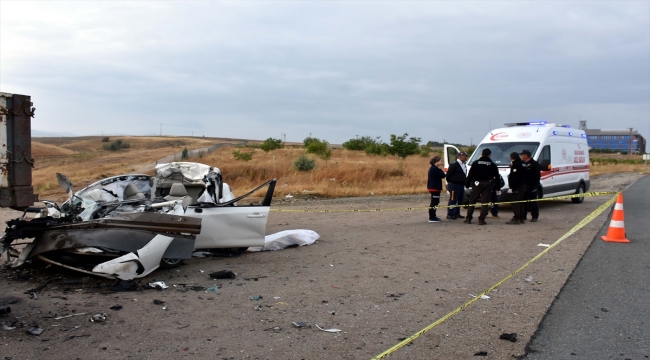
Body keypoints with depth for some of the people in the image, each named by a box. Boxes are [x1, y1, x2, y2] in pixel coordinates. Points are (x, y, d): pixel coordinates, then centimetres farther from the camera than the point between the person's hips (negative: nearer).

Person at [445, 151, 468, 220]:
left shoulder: (464, 165, 14)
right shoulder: (454, 165, -13)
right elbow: (448, 174, -12)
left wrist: (465, 182, 12)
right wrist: (450, 183, -5)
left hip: (461, 185, 9)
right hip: (454, 185, -9)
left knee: (460, 200, 12)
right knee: (452, 200, -6)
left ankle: (456, 213, 22)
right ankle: (450, 214, -1)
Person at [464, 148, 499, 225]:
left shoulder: (476, 163, 1)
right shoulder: (492, 164, 4)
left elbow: (470, 174, -1)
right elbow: (496, 176, 7)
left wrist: (467, 184, 4)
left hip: (477, 184, 0)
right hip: (488, 184, 0)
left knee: (472, 201, 8)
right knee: (485, 202, 1)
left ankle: (468, 218, 7)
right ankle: (481, 219, -5)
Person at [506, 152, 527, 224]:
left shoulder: (515, 165, -15)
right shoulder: (521, 164, 16)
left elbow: (515, 178, -22)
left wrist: (512, 187, -23)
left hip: (517, 187, -10)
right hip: (522, 186, 10)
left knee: (515, 203, -9)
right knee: (520, 203, 15)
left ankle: (516, 219, -11)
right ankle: (522, 218, 20)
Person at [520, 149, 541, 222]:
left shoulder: (535, 164, -7)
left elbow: (537, 176, -14)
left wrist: (535, 185, -20)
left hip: (532, 186, -7)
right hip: (523, 185, 7)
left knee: (533, 202, -2)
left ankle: (534, 217, 2)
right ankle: (523, 216, 18)